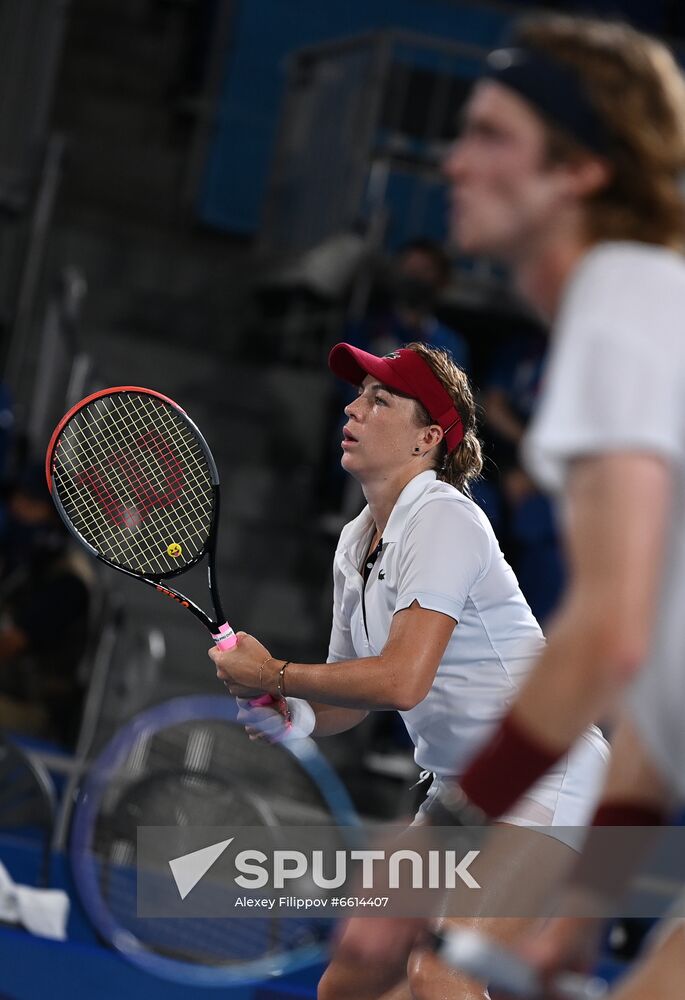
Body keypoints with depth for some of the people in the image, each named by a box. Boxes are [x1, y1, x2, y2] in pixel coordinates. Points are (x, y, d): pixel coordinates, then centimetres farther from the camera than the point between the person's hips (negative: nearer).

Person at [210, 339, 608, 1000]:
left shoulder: (442, 519, -18)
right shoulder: (356, 542, 9)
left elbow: (402, 681, -29)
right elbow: (351, 694, 16)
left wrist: (272, 675, -17)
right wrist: (299, 716, -6)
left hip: (541, 777, -9)